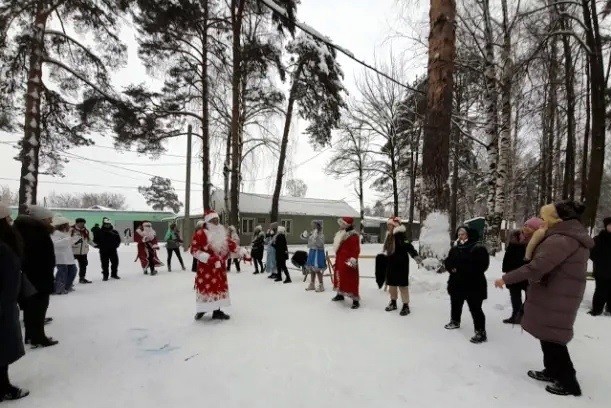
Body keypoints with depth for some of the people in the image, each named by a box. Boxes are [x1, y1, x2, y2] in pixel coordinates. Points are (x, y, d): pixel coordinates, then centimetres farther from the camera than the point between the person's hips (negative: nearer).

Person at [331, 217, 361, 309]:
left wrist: (353, 259, -26)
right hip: (340, 261, 10)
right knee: (339, 277, 20)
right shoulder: (340, 234, 14)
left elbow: (356, 250, -19)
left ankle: (355, 300, -2)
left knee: (351, 280, -8)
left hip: (348, 262, -10)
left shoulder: (353, 236, -16)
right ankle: (340, 294, 38)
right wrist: (336, 262, 24)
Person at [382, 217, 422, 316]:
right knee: (392, 284, 16)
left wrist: (415, 255, -43)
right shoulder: (389, 236, 9)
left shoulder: (401, 235, -16)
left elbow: (409, 246, -28)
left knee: (402, 285, 0)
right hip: (391, 264, 8)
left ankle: (406, 306, 12)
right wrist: (386, 262, 27)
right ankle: (393, 303, 32)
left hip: (401, 264, -8)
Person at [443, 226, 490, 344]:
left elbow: (482, 266, -22)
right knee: (456, 304, 22)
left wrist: (460, 269, -24)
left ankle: (481, 332, 5)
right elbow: (447, 262, 13)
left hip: (473, 285, -7)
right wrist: (452, 268, -11)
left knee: (475, 309, -5)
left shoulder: (478, 249, -13)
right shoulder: (455, 249, 9)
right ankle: (455, 321, 43)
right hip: (457, 283, 8)